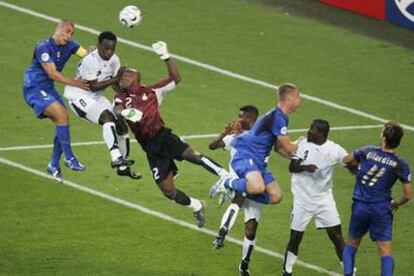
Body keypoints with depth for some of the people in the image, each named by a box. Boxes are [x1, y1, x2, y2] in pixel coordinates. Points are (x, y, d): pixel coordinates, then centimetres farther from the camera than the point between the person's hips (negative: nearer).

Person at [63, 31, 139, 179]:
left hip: (97, 98, 8)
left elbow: (118, 83, 1)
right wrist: (114, 80, -31)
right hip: (79, 96, -8)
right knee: (107, 117, -31)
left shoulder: (114, 60, -4)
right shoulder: (90, 61, -27)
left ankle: (123, 167, 23)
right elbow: (93, 86, -25)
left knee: (122, 126, 6)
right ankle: (116, 158, -42)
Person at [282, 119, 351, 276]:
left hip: (324, 198, 0)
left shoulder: (334, 150, -5)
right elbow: (292, 167, -7)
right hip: (303, 199, 0)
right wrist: (305, 167, -28)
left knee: (336, 233, -3)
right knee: (296, 236, 3)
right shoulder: (303, 144, -5)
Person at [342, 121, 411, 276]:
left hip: (360, 207, 2)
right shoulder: (400, 165, -6)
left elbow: (347, 160, 18)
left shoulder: (367, 152, -3)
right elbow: (408, 195, -3)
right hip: (382, 208, -2)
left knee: (351, 244, 21)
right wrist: (397, 203, 18)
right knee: (386, 251, -1)